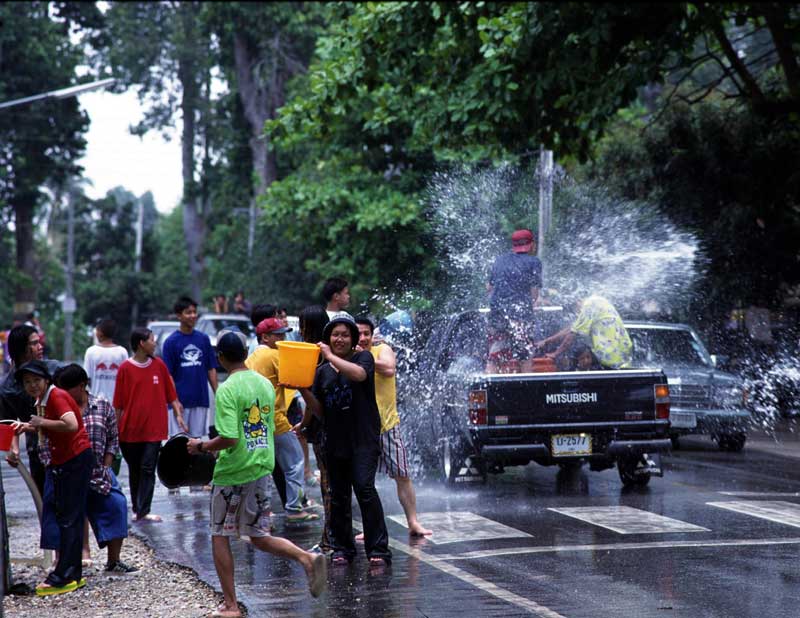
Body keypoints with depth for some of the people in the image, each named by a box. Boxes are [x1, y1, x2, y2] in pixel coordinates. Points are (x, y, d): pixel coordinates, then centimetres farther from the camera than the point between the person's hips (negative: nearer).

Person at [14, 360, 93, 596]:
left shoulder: (57, 396, -16)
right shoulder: (42, 400, 12)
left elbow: (71, 425, -32)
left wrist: (42, 422, -22)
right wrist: (31, 427, 8)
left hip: (77, 459, -10)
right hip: (61, 461, 10)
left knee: (69, 518, -10)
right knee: (65, 517, 11)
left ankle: (64, 577, -11)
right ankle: (73, 576, 15)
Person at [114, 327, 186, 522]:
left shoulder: (159, 365, 4)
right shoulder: (125, 369, -4)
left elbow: (170, 393, 9)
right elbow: (118, 403, -1)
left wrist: (178, 414, 1)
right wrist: (117, 428, -1)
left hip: (154, 428, 1)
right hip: (130, 430, -1)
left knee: (148, 469, -4)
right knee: (134, 471, 10)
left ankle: (143, 511, -7)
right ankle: (137, 508, 21)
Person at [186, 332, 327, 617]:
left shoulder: (227, 389, -16)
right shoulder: (266, 384, 7)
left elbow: (229, 438, -24)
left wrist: (202, 446, -5)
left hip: (232, 473, -7)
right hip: (262, 468, 7)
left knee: (220, 537, 9)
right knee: (259, 536, 15)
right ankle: (306, 558, -9)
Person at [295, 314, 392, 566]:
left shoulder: (363, 358, 2)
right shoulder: (322, 371, 13)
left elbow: (359, 374, -23)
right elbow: (319, 411, 11)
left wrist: (331, 356, -15)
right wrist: (302, 389, -5)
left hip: (363, 439, -5)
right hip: (335, 441, 5)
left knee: (365, 489, -16)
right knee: (338, 497, 9)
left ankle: (378, 549, -13)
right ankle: (342, 548, 19)